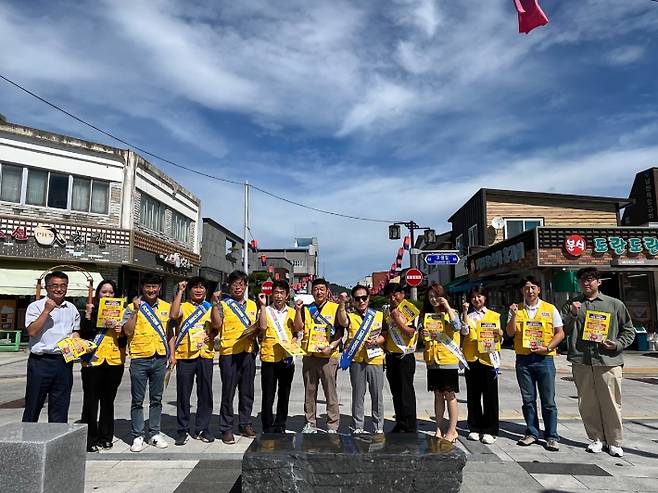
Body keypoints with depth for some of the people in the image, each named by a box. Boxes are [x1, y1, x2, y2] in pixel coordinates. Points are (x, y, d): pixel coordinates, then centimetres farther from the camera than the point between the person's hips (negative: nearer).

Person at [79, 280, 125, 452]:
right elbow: (83, 335, -9)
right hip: (93, 362, -2)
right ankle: (90, 440, 10)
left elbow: (123, 343, 10)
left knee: (108, 401, 11)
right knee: (91, 402, 0)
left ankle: (105, 437, 22)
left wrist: (121, 333, -11)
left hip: (114, 362, 2)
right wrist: (87, 316, -19)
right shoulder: (91, 311, 3)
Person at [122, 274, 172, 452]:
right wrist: (135, 310, -17)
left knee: (156, 399, 11)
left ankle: (154, 434, 22)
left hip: (160, 359, 3)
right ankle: (138, 436, 17)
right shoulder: (132, 307, -2)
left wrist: (172, 354, 8)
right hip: (139, 359, -3)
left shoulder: (166, 307, 8)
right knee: (137, 400, 5)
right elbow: (128, 331, -12)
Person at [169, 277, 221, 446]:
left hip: (205, 356, 2)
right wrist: (180, 291, -14)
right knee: (183, 395, 4)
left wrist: (215, 304, -14)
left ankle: (202, 429, 18)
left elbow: (217, 325, -5)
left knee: (205, 394, 6)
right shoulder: (183, 307, 6)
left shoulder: (210, 308, 12)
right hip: (185, 356, -2)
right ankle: (183, 430, 16)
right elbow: (173, 315, -17)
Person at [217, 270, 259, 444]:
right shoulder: (223, 304, 1)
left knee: (247, 391, 12)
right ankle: (226, 429, 10)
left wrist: (254, 332, -2)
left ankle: (245, 424, 25)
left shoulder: (252, 304, 15)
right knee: (228, 392, 0)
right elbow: (217, 325, -13)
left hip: (248, 352, 5)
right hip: (229, 352, -4)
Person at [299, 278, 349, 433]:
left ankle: (332, 426, 10)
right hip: (309, 355, 3)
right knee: (309, 392, 11)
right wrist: (298, 309, -12)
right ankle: (310, 423, 23)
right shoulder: (307, 309, 11)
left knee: (331, 392, 1)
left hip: (329, 356, -3)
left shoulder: (335, 307, 1)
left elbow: (344, 324, -7)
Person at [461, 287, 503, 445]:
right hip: (471, 358, 1)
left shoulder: (494, 316, 9)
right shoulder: (467, 315, 9)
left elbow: (498, 340, 9)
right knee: (473, 396, 7)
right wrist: (465, 312, -15)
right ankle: (475, 428, 19)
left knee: (490, 396, 1)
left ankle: (489, 431, 10)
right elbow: (465, 331, -10)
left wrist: (499, 336, -13)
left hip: (489, 358, -1)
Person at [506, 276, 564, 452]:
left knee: (548, 401, 2)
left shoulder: (550, 309, 3)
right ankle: (532, 433, 21)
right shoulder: (516, 310, 7)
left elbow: (560, 333, 2)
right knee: (528, 399, 9)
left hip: (544, 359, -2)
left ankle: (552, 436, 13)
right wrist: (514, 315, -15)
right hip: (523, 359, 2)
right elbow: (510, 333, 0)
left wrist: (546, 347, -11)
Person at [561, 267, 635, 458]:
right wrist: (572, 314, -11)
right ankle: (597, 438, 22)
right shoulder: (571, 305, 11)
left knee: (611, 403, 2)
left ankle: (614, 442, 17)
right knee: (587, 403, 7)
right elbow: (563, 330, 4)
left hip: (608, 361, -1)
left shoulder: (615, 304, 8)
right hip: (581, 361, 2)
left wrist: (618, 344, -4)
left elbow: (629, 331, 13)